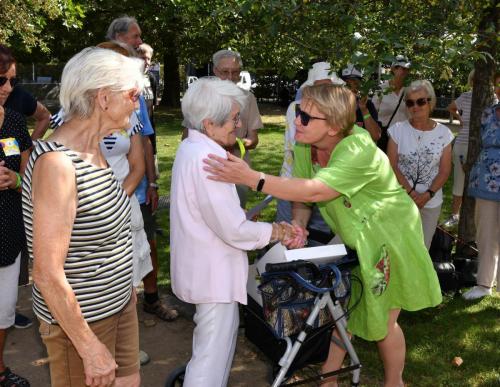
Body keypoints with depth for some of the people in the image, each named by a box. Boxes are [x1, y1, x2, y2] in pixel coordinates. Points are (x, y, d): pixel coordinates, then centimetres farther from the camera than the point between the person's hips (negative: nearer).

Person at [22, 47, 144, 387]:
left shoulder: (93, 148, 2)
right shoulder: (57, 162, -25)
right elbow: (48, 274, -25)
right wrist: (90, 347, -20)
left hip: (119, 304, 8)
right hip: (81, 320, -8)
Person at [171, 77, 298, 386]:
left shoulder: (191, 149, 6)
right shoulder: (206, 160, -26)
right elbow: (233, 228, -24)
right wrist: (276, 232, -9)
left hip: (204, 267, 10)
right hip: (213, 272, -10)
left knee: (220, 339, 27)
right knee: (213, 356, 3)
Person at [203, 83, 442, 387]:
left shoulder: (358, 151, -34)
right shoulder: (304, 147, -12)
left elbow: (314, 191, -45)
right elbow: (302, 199, -6)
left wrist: (251, 178, -48)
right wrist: (298, 225, -28)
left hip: (388, 241, -5)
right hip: (352, 241, 6)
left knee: (382, 322, 8)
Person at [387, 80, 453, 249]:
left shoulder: (444, 133, -1)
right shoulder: (398, 130, -5)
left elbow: (445, 170, -1)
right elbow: (392, 166, -7)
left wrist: (427, 195, -14)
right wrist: (411, 193, -14)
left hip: (431, 202, 2)